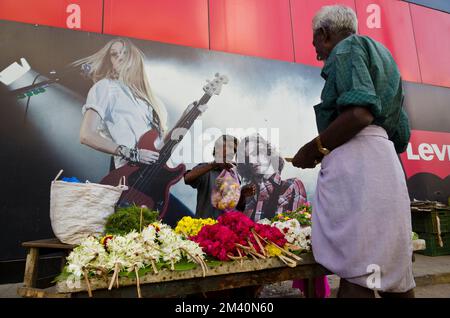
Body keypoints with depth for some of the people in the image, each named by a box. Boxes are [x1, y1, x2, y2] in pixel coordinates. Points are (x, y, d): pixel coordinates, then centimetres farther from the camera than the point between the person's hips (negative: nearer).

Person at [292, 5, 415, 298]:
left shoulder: (347, 47, 4)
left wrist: (314, 148, -6)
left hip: (354, 159, -10)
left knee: (357, 272, -10)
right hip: (384, 160, 10)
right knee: (392, 268, 12)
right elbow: (401, 134, 26)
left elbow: (359, 112, -17)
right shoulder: (382, 58, 31)